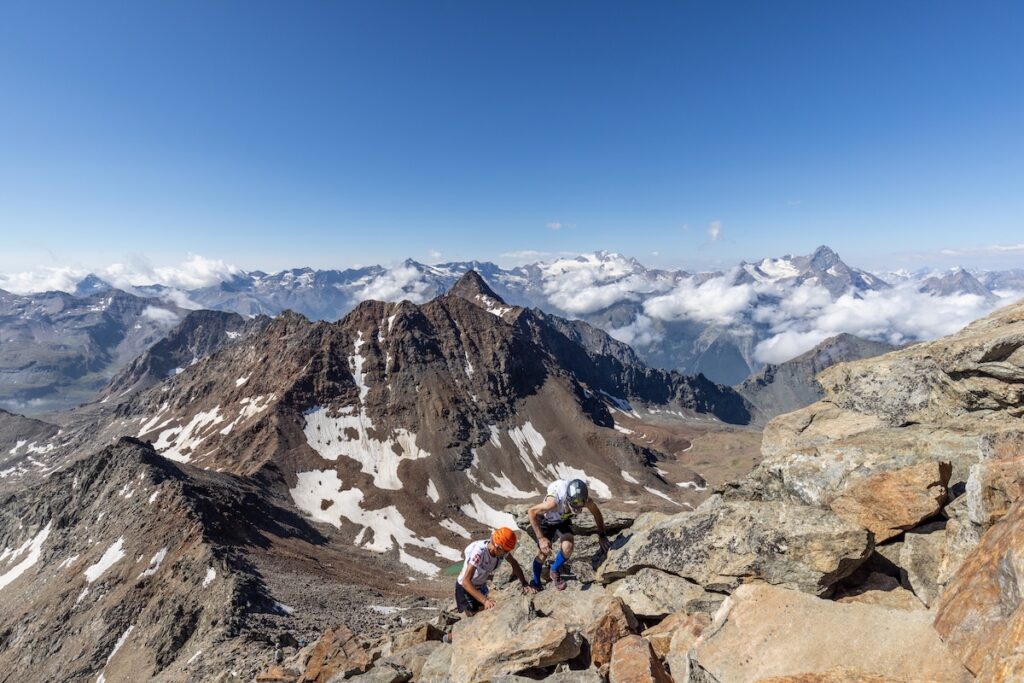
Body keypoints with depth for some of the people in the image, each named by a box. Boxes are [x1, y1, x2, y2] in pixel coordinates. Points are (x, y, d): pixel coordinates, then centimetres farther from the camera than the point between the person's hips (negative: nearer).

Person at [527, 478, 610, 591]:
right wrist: (541, 538, -34)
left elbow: (597, 514, -9)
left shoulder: (586, 501, -32)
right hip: (546, 522, -3)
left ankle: (554, 571, 9)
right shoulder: (555, 501, -44)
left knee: (567, 548, -21)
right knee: (542, 555, -4)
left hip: (563, 521, 3)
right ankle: (535, 583, 24)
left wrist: (602, 535, -4)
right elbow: (531, 512, -33)